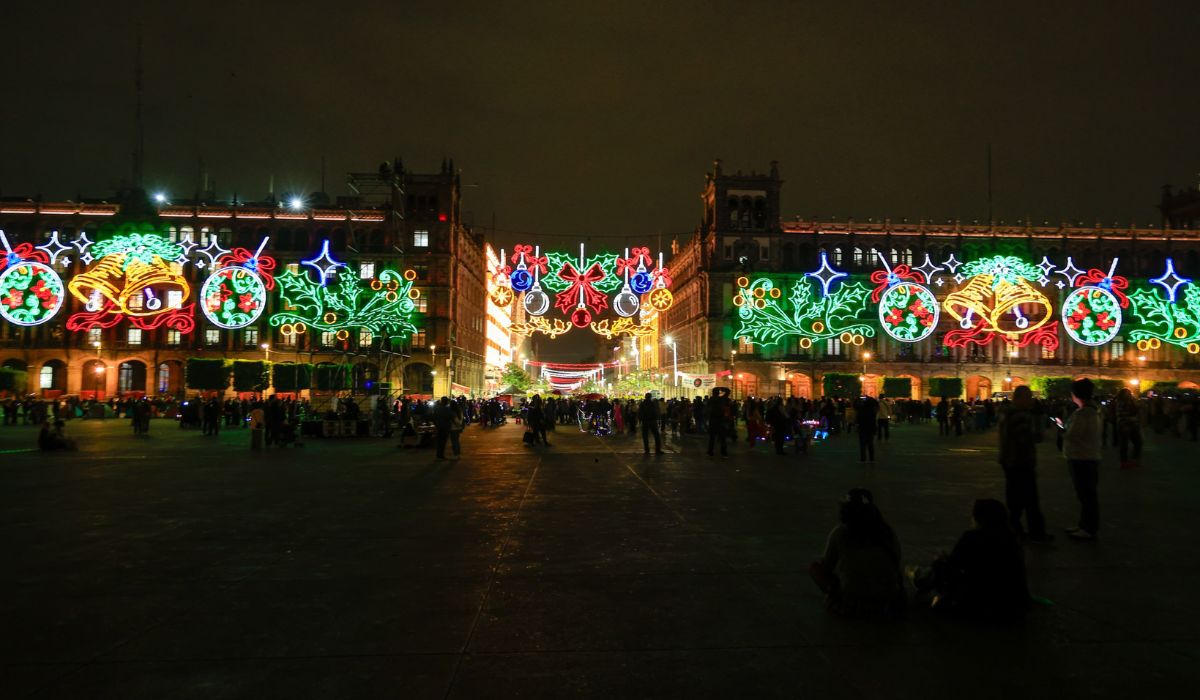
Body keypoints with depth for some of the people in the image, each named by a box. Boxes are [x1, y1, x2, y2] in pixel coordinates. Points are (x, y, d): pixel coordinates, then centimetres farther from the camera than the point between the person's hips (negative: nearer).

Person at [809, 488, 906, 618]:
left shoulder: (838, 534, -10)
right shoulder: (891, 536, -4)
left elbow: (827, 567, 4)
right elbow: (895, 566, 12)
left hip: (850, 607, -3)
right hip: (887, 607, 3)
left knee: (814, 567, 19)